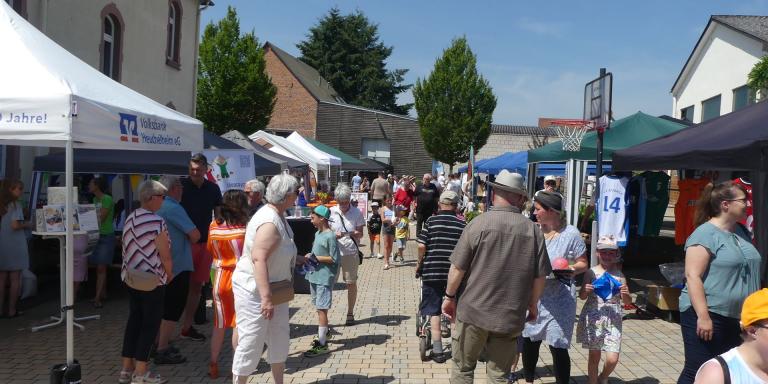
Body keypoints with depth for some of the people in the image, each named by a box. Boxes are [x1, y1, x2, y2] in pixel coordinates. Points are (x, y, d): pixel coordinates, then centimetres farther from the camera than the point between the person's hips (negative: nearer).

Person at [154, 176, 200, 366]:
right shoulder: (173, 208, -18)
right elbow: (195, 234, -21)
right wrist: (190, 241, 1)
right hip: (178, 266, -9)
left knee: (164, 306, 19)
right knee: (173, 308, -1)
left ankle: (159, 343, 28)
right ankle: (163, 351, 2)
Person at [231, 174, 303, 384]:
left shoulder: (278, 216, 7)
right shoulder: (270, 222, -25)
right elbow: (258, 258, -33)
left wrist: (299, 259, 18)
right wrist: (266, 297, -34)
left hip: (273, 288, 10)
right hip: (254, 291, -10)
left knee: (280, 337, 18)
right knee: (251, 343, 1)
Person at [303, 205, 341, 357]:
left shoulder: (330, 236, -15)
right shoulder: (317, 233, 11)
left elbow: (334, 259, -17)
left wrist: (315, 258, -17)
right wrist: (310, 257, 3)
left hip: (324, 278, -9)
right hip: (315, 275, 9)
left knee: (321, 309, -7)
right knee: (319, 308, 18)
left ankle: (322, 345, -4)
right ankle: (324, 334, 35)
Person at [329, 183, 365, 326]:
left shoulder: (357, 213, -3)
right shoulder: (331, 212, 0)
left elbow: (361, 234, 0)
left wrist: (354, 234, -22)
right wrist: (334, 235, -17)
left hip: (351, 252, 0)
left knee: (351, 283, 9)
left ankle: (350, 313, 24)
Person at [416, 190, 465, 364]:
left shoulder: (431, 221, -5)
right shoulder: (462, 224, -2)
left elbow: (422, 246, -9)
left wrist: (419, 264, 7)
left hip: (432, 271, -1)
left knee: (433, 311, 7)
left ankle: (437, 350, 6)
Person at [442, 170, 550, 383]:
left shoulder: (479, 224, -11)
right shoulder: (533, 230, -5)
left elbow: (458, 268, -9)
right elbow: (539, 276, 1)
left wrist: (449, 296, 7)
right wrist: (532, 304, 18)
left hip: (474, 311, -2)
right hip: (511, 317, 2)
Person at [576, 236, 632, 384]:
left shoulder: (619, 275, 2)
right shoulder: (591, 273, -1)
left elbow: (628, 302, 5)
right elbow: (582, 297, 3)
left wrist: (625, 294, -17)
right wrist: (585, 291, -19)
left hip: (613, 320, 1)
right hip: (593, 319, -1)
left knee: (612, 359, -5)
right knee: (594, 355, 8)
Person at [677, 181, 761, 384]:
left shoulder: (742, 231, 12)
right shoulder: (705, 234, -14)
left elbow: (749, 273, 22)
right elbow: (692, 276, -20)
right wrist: (703, 316, -25)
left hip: (738, 318, 9)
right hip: (708, 316, -8)